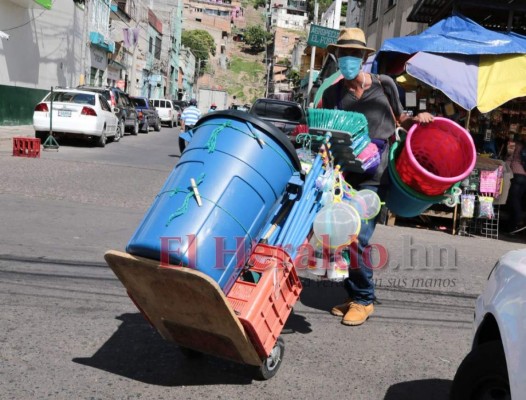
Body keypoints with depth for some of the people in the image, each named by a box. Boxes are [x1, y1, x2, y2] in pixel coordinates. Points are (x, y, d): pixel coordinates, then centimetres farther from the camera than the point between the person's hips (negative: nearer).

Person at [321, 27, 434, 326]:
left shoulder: (384, 85, 4)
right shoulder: (333, 93, 7)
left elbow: (398, 118, 16)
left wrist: (416, 119, -4)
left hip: (374, 178, -3)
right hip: (344, 176, 3)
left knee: (357, 240, -10)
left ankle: (364, 300, 8)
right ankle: (354, 295, 24)